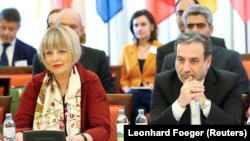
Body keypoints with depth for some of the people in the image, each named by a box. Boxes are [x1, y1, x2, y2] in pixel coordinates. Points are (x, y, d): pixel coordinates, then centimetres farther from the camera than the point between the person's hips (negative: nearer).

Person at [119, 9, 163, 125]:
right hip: (133, 95, 2)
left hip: (156, 97, -2)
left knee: (134, 94, -38)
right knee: (139, 110, -37)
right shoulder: (127, 49, 19)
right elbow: (123, 77, 16)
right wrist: (127, 90, -6)